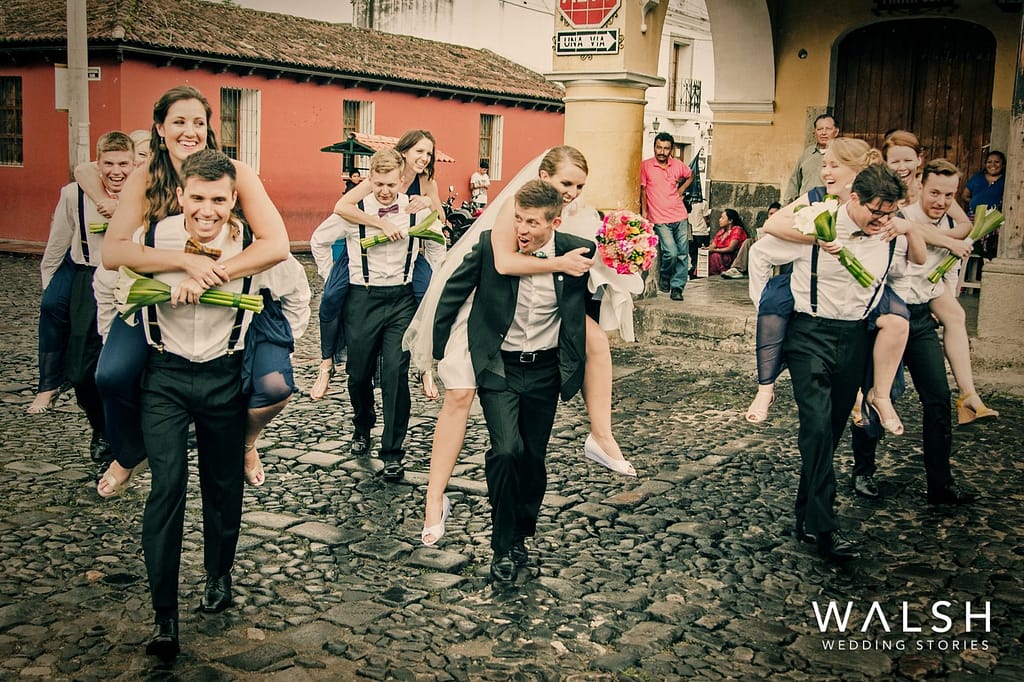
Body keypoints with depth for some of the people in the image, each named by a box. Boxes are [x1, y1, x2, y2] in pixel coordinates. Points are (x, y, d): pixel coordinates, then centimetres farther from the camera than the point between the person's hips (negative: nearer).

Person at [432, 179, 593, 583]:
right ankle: (503, 547, -2)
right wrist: (438, 350, 3)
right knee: (506, 450, -18)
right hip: (498, 367, -2)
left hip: (545, 371, 2)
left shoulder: (577, 252, -11)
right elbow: (453, 293, 0)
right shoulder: (491, 244, -13)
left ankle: (522, 535, 33)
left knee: (533, 457, 10)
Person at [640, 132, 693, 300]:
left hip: (680, 216, 4)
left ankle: (677, 287, 12)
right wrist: (644, 212, -1)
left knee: (683, 253, 2)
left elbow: (690, 175, 25)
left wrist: (681, 189, 11)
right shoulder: (645, 165, -5)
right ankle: (664, 277, 13)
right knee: (671, 252, -16)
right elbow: (643, 189, 2)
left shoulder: (678, 165, 5)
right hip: (660, 219, -4)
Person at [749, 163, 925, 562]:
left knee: (832, 428, 10)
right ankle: (823, 526, -15)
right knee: (818, 423, -16)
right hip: (811, 334, -4)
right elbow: (761, 254, 2)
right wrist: (764, 307, 5)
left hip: (855, 338, 4)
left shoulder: (895, 238, -1)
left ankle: (807, 514, 23)